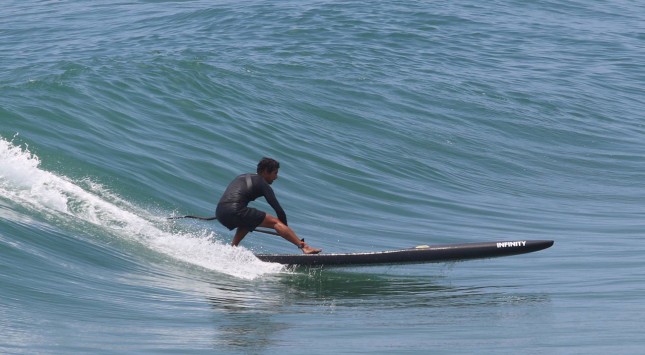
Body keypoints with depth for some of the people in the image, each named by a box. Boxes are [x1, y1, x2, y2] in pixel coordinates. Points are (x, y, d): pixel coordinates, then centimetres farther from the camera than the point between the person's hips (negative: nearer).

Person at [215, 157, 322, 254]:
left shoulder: (242, 177, 30)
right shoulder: (263, 185, 8)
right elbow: (279, 210, 2)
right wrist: (285, 229, 12)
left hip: (219, 212, 8)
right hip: (235, 211, -8)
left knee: (248, 221, 39)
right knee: (275, 222, -6)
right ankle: (304, 247, -19)